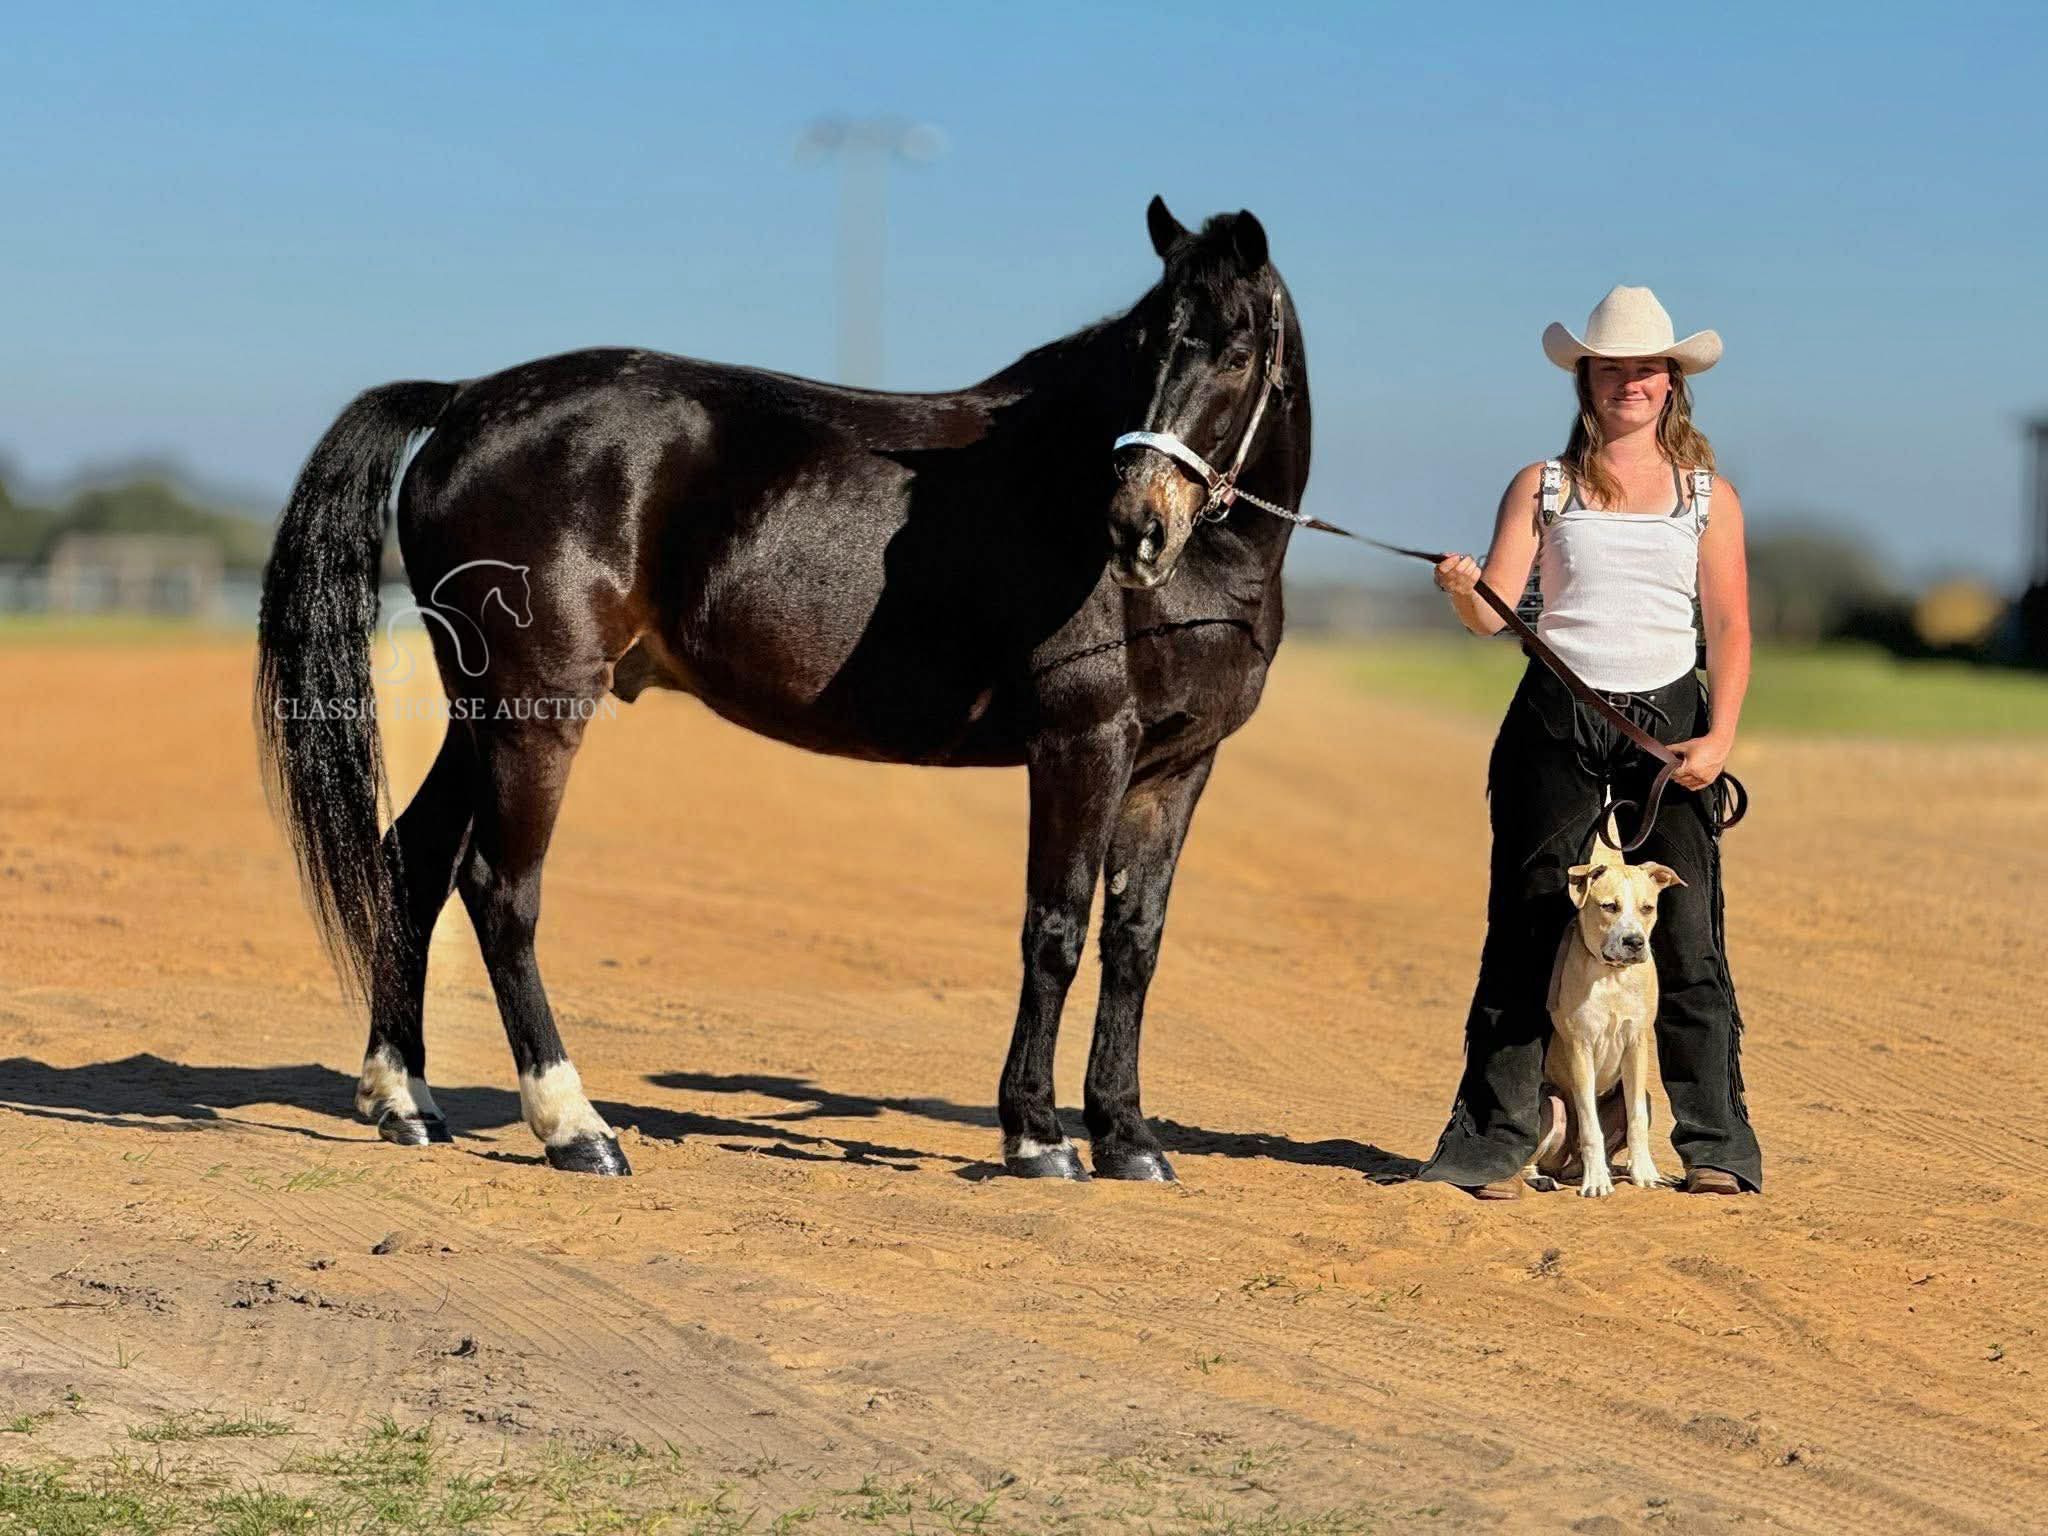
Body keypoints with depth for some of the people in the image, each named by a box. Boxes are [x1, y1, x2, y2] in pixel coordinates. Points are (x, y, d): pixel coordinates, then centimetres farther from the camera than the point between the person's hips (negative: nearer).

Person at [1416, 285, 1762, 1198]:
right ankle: (1493, 1140, 6)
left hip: (1670, 722, 0)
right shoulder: (1544, 488, 9)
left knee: (1686, 936, -3)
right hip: (1556, 722, 0)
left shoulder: (1709, 496, 10)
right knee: (1526, 932, 0)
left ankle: (1716, 1146, 3)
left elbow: (1730, 628, 6)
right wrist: (1463, 592, -23)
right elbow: (1493, 613, 1)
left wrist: (1719, 736, -8)